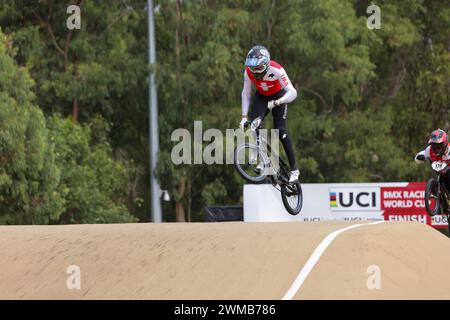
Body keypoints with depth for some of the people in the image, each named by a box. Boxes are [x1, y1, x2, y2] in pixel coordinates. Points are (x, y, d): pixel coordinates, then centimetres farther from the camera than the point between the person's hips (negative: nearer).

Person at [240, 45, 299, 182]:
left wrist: (277, 102, -54)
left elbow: (292, 92, -39)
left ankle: (294, 169, -8)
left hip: (278, 96, -3)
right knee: (254, 123, -22)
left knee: (280, 130, -16)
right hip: (261, 96, 3)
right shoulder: (248, 72, -25)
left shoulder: (276, 70, -36)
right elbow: (246, 94, -12)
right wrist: (244, 117, -17)